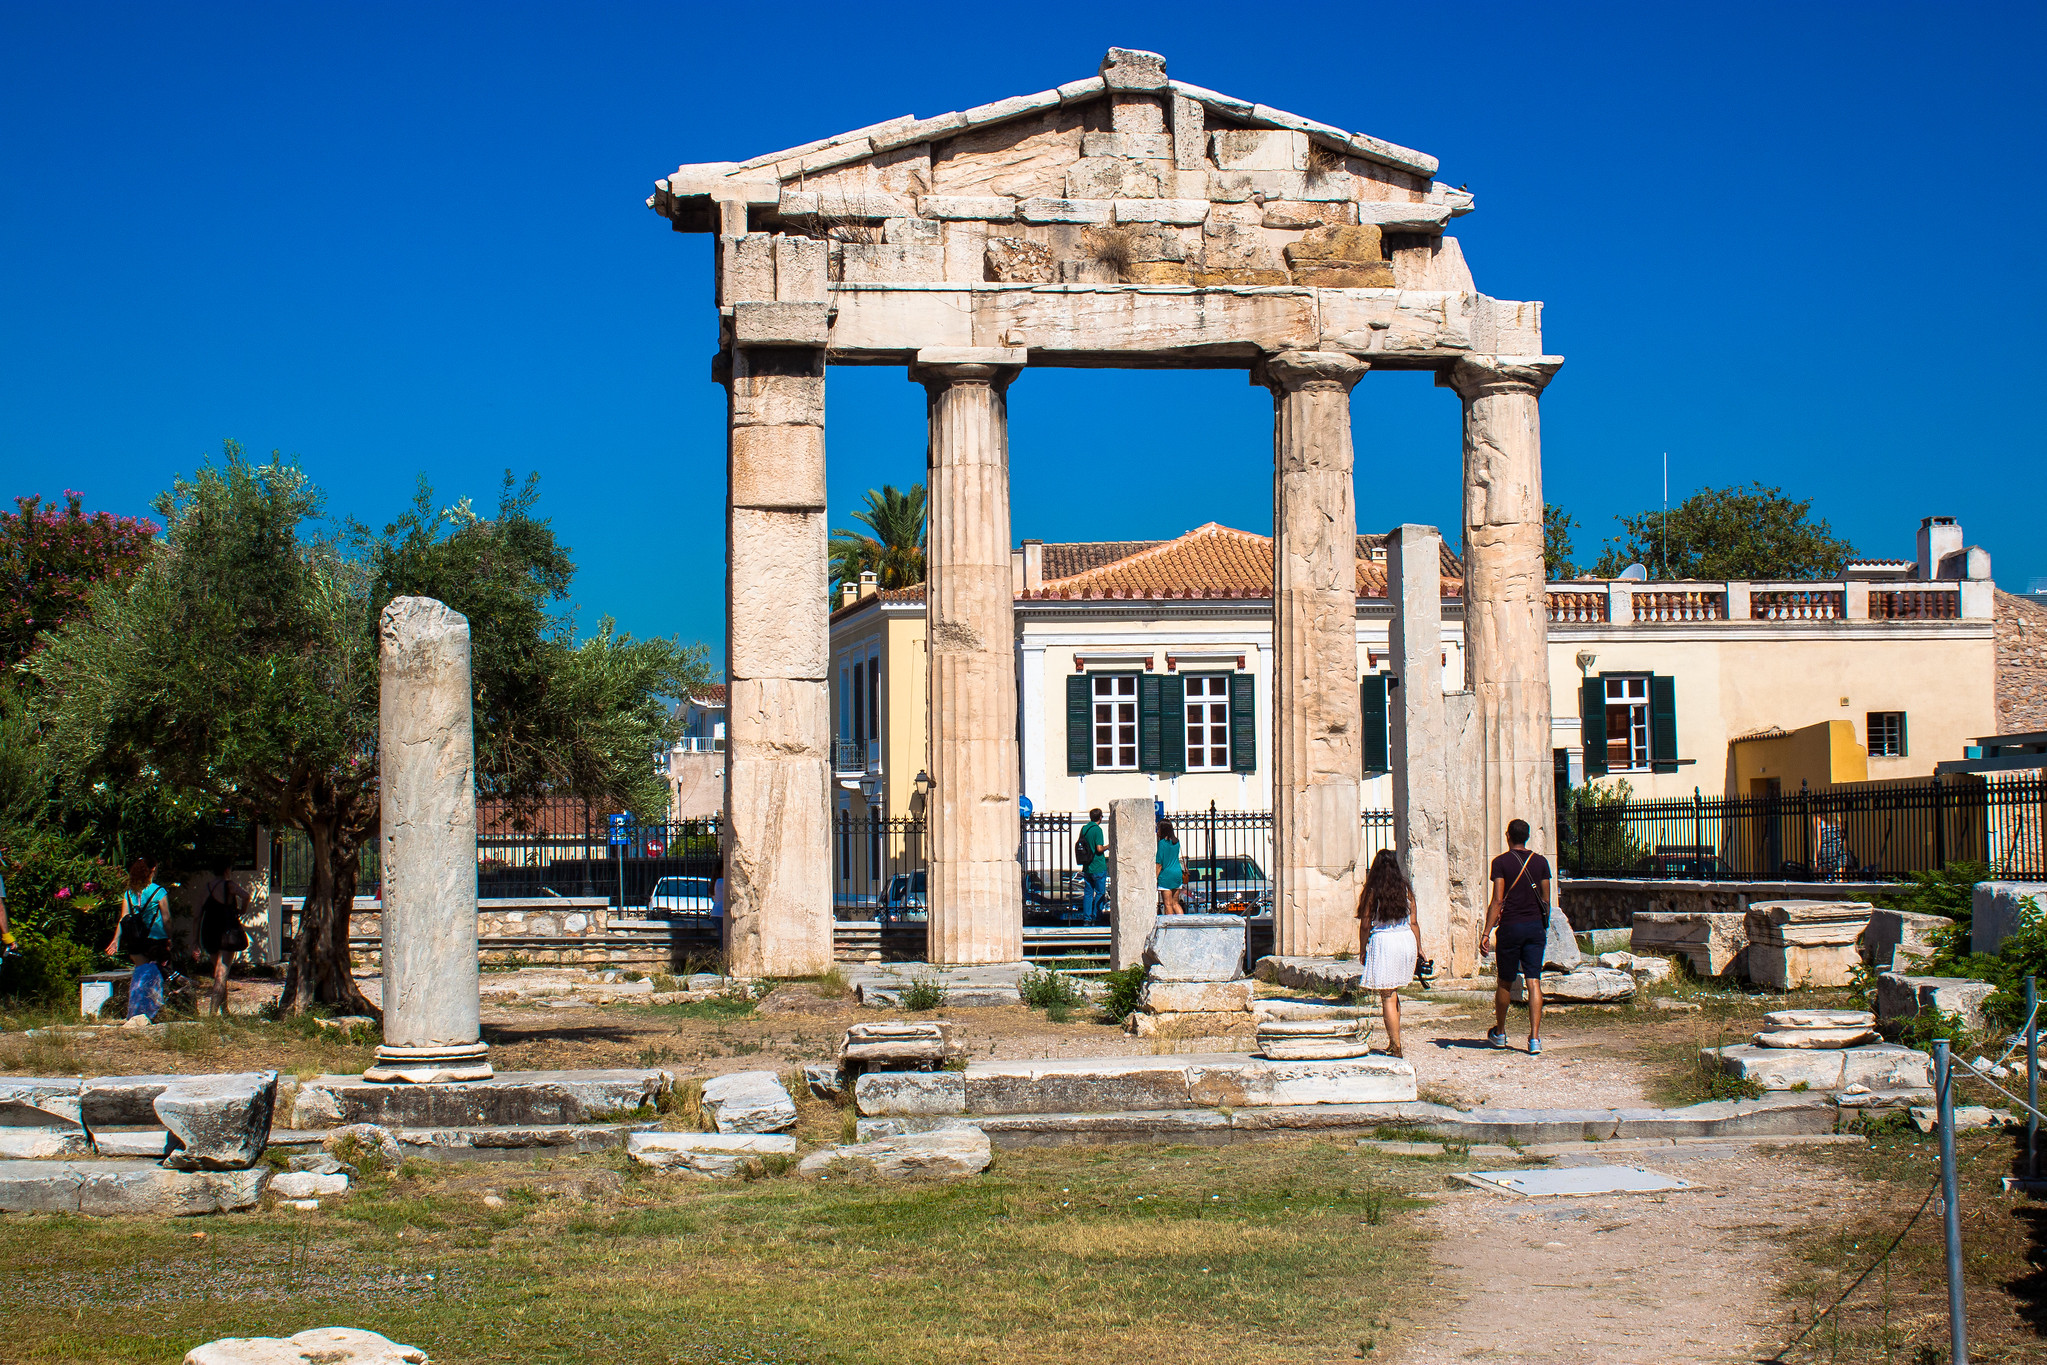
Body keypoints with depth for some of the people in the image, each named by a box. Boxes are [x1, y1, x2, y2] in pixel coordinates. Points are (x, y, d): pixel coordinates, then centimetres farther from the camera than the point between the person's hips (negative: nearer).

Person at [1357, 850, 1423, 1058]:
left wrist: (1362, 951, 7)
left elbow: (1365, 925, -3)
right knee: (1393, 992, 20)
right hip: (1406, 940, 4)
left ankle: (1396, 1046, -4)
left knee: (1387, 996, 0)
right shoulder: (1406, 890, 3)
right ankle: (1394, 1040, 23)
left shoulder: (1372, 892, -5)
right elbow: (1414, 922, 5)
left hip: (1382, 942, -4)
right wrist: (1419, 948, 13)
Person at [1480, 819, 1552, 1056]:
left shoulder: (1501, 862, -5)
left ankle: (1499, 1034, 28)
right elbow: (1546, 900, 9)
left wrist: (1486, 933, -9)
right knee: (1534, 982, -2)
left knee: (1505, 983, 12)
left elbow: (1497, 901, -11)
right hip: (1535, 926, 2)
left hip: (1510, 927, -2)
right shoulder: (1540, 861, 5)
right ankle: (1535, 1038, -12)